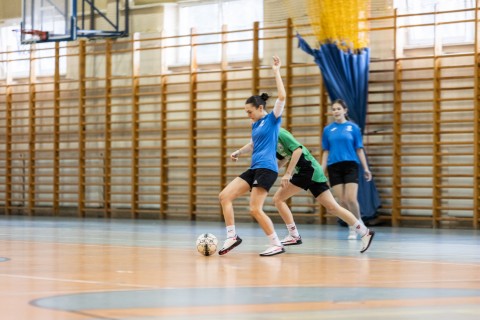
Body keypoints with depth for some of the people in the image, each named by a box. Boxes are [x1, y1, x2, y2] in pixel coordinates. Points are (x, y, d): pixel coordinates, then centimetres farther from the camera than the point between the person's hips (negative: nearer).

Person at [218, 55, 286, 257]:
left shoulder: (272, 119, -4)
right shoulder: (255, 124, 18)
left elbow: (282, 97, -19)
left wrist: (276, 71, -16)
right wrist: (238, 152, 27)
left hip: (266, 169, -9)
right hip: (254, 169, 9)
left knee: (255, 209, -15)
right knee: (224, 196, 0)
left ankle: (277, 245, -5)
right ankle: (232, 236, 4)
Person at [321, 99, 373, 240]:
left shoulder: (353, 127, 2)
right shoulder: (328, 129, 7)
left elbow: (359, 149, 4)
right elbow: (326, 151, 11)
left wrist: (366, 168, -1)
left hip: (350, 166, -2)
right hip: (334, 167, 2)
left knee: (351, 199, -14)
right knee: (342, 200, -1)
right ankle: (352, 228, 13)